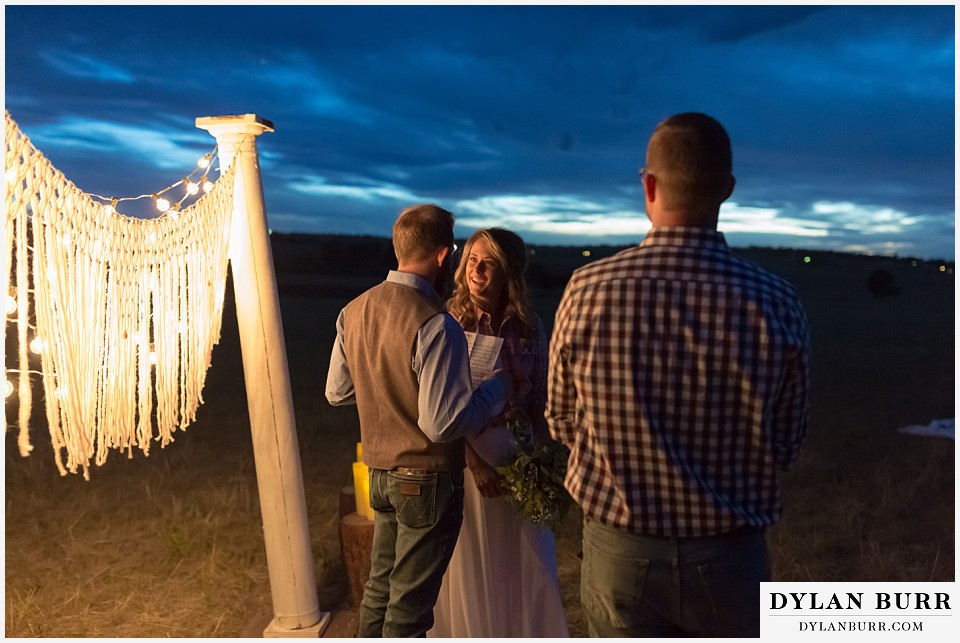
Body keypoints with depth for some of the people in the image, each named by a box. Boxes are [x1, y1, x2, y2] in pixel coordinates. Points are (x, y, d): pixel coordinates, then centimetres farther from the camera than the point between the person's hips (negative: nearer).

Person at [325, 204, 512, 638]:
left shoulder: (354, 311, 0)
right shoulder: (436, 326, -24)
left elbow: (336, 392, 9)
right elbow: (443, 423, -25)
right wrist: (498, 386, -12)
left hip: (380, 474, 7)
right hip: (428, 480, -7)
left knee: (380, 588, 22)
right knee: (409, 606, 9)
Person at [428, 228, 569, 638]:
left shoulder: (528, 326, -1)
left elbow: (539, 398, 6)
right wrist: (474, 463, -17)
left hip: (518, 457, 4)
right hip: (464, 455, -4)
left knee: (526, 559, 15)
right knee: (470, 563, 10)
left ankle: (526, 632, 37)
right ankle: (471, 633, 32)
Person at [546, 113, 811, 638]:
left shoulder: (587, 290, -16)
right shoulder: (776, 305, -15)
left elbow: (562, 422, -1)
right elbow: (785, 446, -1)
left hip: (619, 555, 0)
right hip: (730, 559, 1)